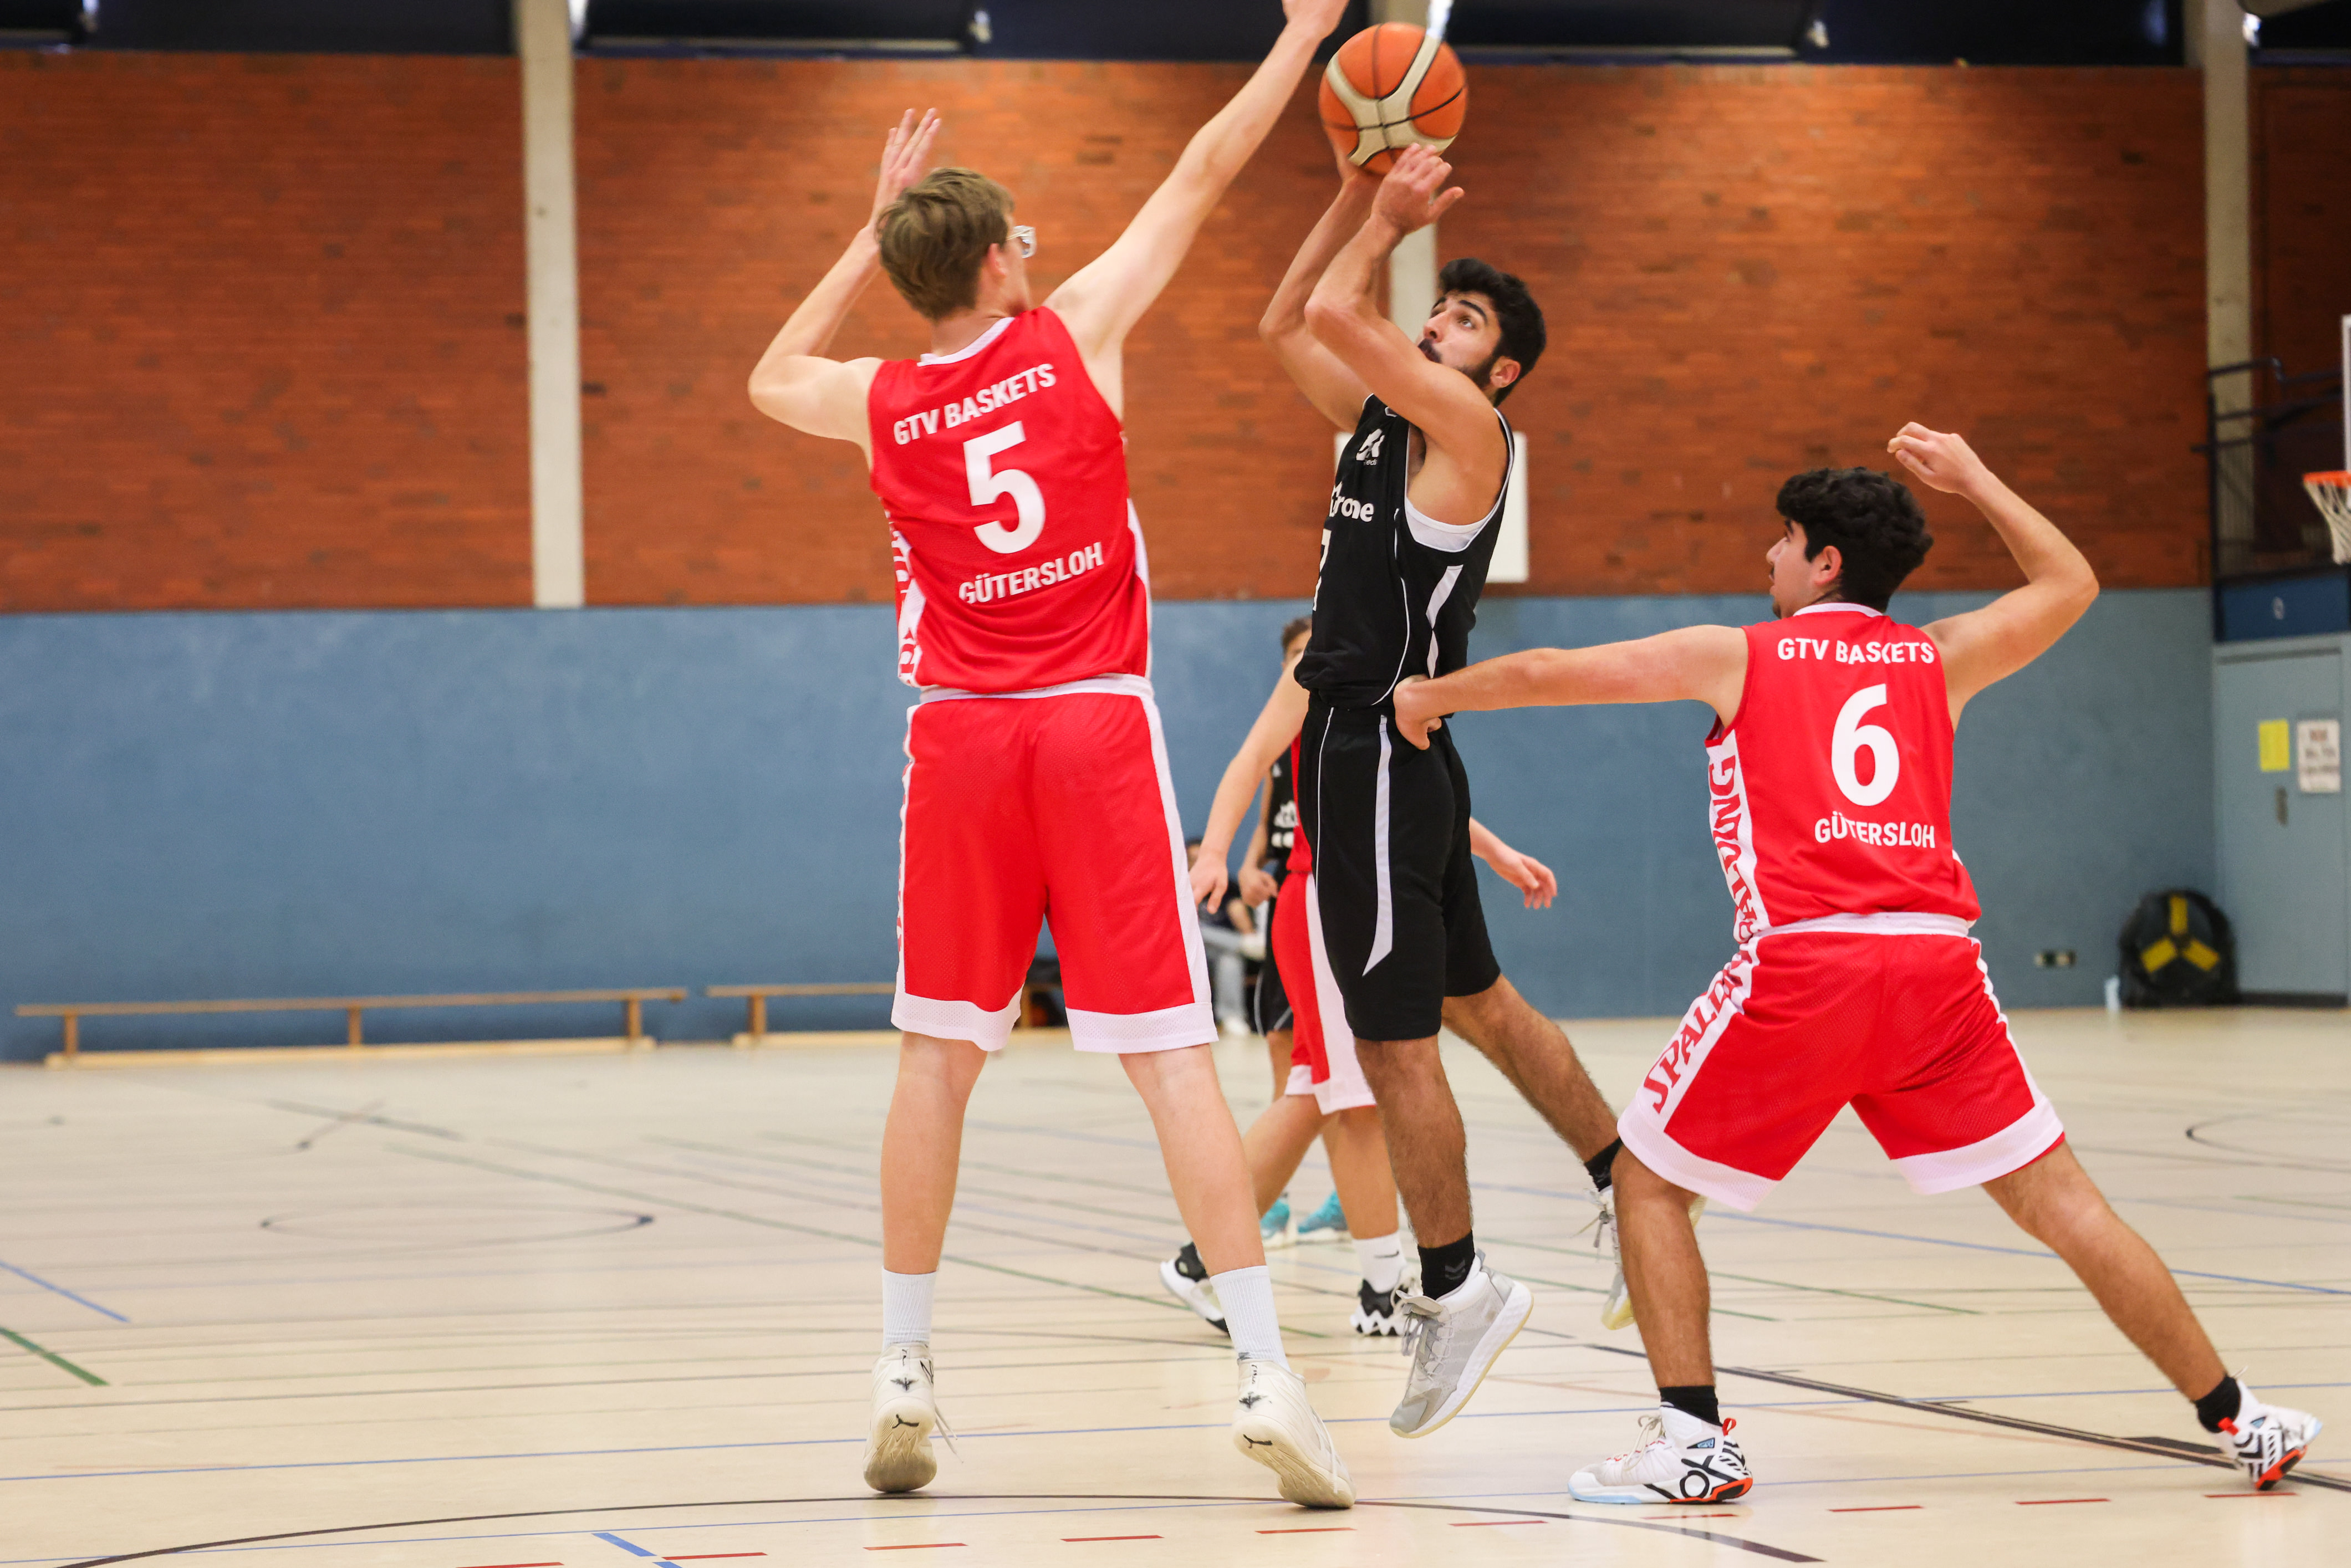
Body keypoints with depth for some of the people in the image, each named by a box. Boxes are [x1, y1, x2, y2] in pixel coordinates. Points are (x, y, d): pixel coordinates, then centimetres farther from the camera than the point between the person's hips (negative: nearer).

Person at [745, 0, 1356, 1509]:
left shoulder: (882, 405, 6)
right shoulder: (1075, 332, 0)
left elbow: (772, 377, 31)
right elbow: (1200, 180, 9)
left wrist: (879, 226, 33)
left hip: (961, 735, 2)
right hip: (1100, 723, -2)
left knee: (939, 1057, 11)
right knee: (1172, 1054, -5)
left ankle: (905, 1373, 13)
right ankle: (1268, 1374, -10)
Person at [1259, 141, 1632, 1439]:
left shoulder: (1468, 426, -11)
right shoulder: (1382, 416, 14)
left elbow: (1333, 316, -20)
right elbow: (1286, 326, 17)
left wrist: (1390, 217, -6)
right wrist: (1360, 201, 8)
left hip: (1382, 754, -10)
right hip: (1360, 747, 10)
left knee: (1393, 1038, -6)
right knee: (1475, 999, 19)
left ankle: (1454, 1292, 1)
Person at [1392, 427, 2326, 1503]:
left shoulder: (1737, 657, 12)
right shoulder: (1938, 659, 18)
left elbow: (1546, 674, 19)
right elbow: (2069, 585, 36)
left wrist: (1430, 695, 35)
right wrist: (1974, 481, 42)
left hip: (1802, 963, -3)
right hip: (1937, 961, 3)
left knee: (1649, 1182, 12)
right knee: (2056, 1200, 9)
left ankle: (1693, 1442, 3)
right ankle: (2237, 1421, 9)